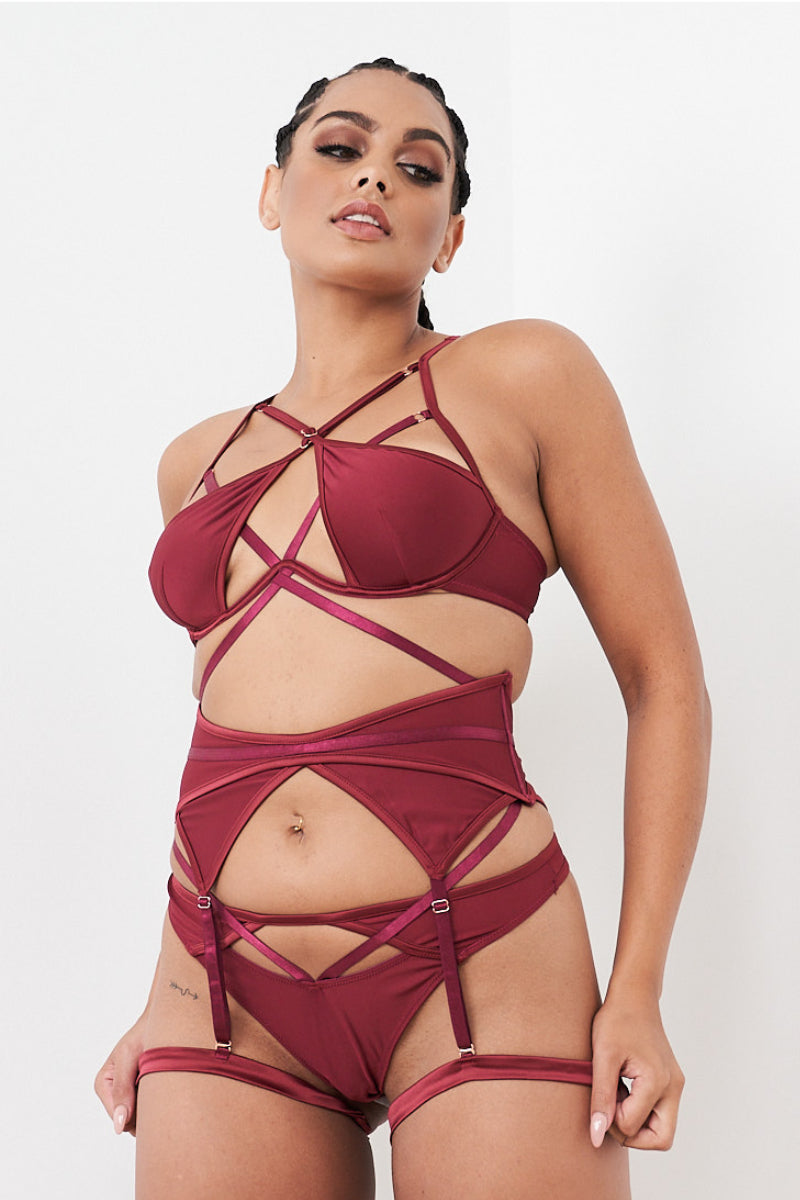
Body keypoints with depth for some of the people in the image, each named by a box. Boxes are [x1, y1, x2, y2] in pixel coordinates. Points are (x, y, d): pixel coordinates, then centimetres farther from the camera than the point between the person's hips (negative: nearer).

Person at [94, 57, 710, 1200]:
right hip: (226, 1001, 4)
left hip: (480, 978, -4)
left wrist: (638, 993, -7)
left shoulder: (523, 377, 1)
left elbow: (666, 681, 0)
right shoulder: (198, 463, 15)